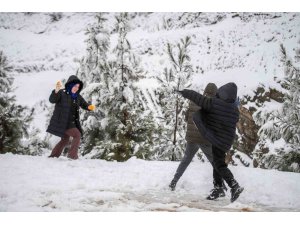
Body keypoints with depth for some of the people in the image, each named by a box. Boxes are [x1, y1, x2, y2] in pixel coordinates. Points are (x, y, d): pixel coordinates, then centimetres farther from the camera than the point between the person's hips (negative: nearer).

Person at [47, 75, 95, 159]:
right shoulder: (62, 93, -11)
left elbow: (84, 105, 15)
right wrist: (56, 91, -42)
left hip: (71, 122, 8)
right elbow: (52, 100, -23)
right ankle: (73, 155, -12)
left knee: (65, 140, 18)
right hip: (62, 122, -8)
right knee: (77, 135, -15)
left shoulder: (77, 97, 9)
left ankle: (53, 156, 29)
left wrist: (90, 107, -9)